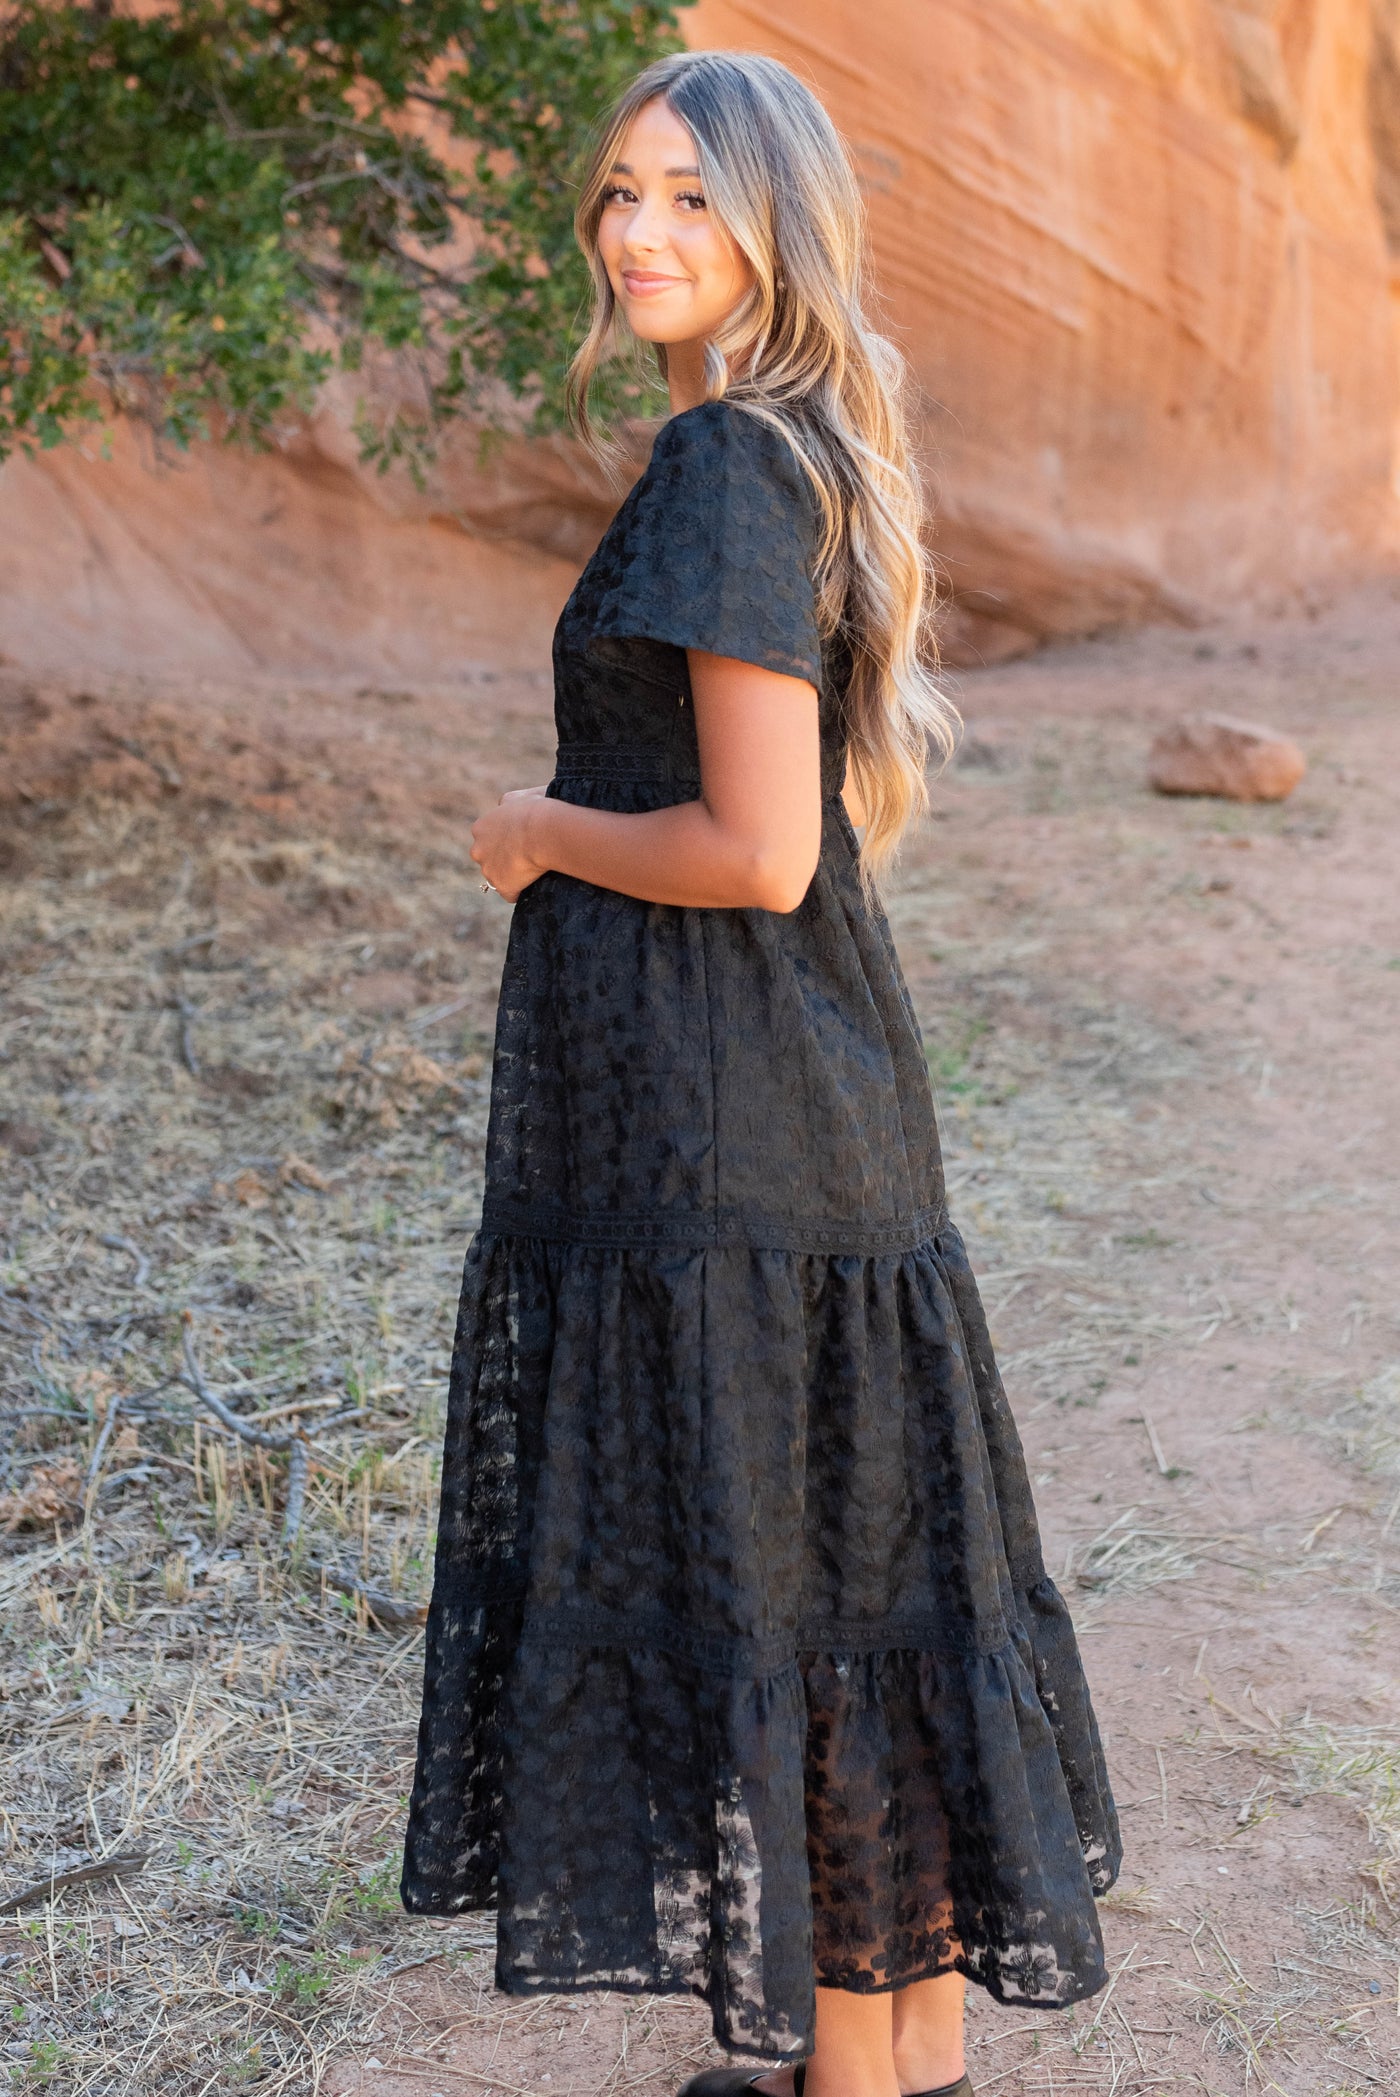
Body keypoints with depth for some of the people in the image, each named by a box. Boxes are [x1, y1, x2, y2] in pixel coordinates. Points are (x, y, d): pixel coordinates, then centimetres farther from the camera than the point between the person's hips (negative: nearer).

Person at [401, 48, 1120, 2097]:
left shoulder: (729, 470, -18)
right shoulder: (815, 448, 12)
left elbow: (758, 853, -23)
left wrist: (541, 829, -8)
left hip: (723, 1124, -10)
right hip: (811, 1073, 10)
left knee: (756, 1561, 4)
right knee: (856, 1535, 17)